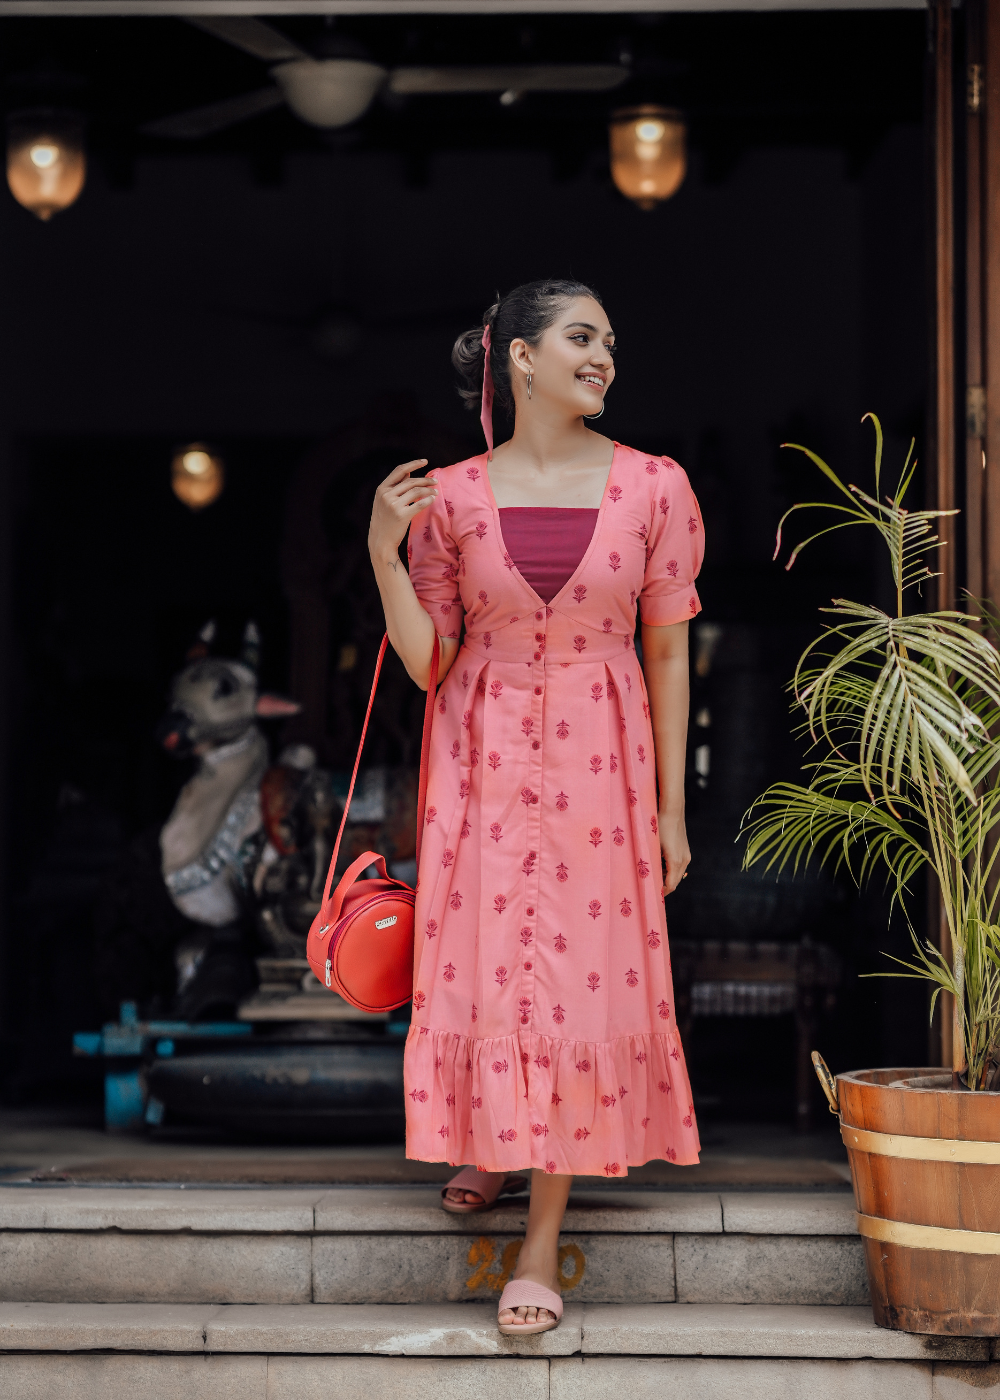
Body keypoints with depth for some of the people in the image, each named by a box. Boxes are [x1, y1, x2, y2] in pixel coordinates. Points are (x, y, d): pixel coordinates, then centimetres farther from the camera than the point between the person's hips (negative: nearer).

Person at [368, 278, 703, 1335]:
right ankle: (500, 1144, 35)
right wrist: (384, 553, -13)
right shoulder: (453, 497, -2)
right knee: (482, 963, 4)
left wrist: (672, 807, 1)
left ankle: (543, 1236, 6)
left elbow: (668, 654, 1)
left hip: (601, 764, -1)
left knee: (584, 976, -2)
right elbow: (425, 663, 1)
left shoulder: (653, 487, -2)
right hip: (486, 760, 1)